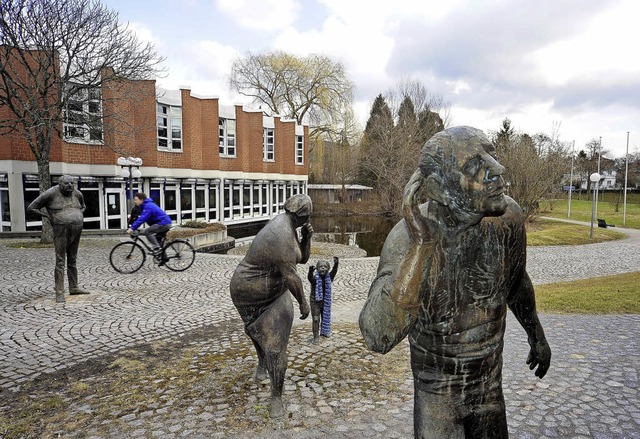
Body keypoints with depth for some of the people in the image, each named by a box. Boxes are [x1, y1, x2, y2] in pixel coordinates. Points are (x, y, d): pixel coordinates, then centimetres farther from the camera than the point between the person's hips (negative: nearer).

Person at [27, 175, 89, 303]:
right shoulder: (51, 193, -9)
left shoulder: (77, 193, 5)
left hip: (76, 230, 5)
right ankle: (59, 293, -2)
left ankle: (74, 288, 22)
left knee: (72, 260, 13)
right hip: (61, 230, -5)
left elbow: (83, 207, 26)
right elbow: (31, 208, -2)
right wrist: (49, 217, -6)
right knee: (60, 262, -6)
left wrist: (79, 215, 6)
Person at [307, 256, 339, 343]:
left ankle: (324, 331, 44)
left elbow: (334, 271, -20)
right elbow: (309, 277, -36)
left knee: (325, 317, 21)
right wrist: (310, 271, -56)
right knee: (315, 319, -7)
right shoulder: (315, 278, -15)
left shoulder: (329, 277, -4)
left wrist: (336, 263, -37)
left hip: (325, 301, 4)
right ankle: (315, 337, 0)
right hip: (315, 301, -4)